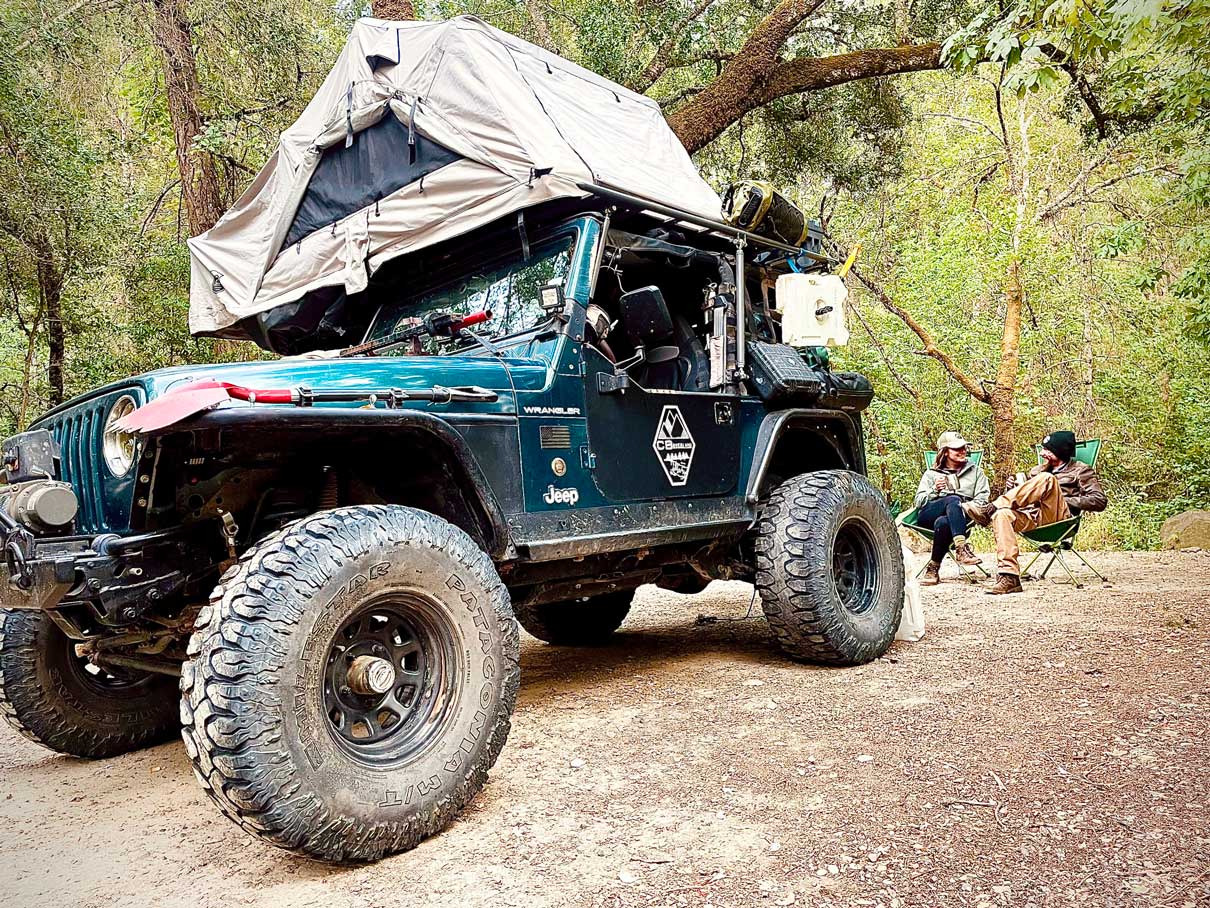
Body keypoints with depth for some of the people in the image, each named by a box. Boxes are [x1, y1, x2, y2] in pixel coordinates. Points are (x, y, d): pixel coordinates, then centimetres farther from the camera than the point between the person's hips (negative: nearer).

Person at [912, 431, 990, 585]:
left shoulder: (975, 471, 24)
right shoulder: (931, 474, 23)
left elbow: (982, 500, 10)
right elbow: (919, 502, 12)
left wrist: (966, 507, -10)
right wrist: (934, 490, -7)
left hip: (959, 518, 0)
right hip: (927, 517, 0)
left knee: (942, 522, -39)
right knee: (953, 500, -36)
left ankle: (933, 569, -32)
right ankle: (961, 547, -47)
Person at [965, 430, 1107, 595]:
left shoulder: (1081, 470, 18)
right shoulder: (1038, 470, 33)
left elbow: (1100, 501, 6)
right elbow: (1025, 495, 28)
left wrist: (1066, 499, -3)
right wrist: (1012, 489, 4)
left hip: (1061, 517, -4)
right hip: (1033, 518, 4)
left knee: (1047, 479, -31)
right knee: (1002, 515, -31)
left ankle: (990, 508, -33)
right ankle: (1009, 577, -40)